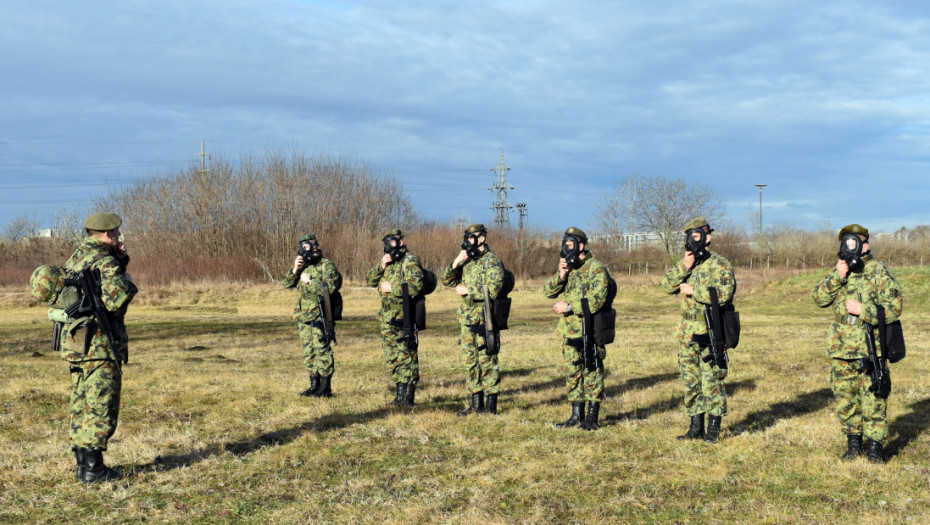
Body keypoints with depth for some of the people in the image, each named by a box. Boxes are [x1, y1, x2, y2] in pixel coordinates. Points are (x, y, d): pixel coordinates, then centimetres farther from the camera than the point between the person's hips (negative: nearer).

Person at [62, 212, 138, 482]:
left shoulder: (76, 258, 14)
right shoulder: (104, 261, -15)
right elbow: (115, 299, -28)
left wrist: (120, 262, 11)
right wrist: (128, 282, -9)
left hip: (76, 342, 9)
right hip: (99, 346, -9)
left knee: (81, 405, 14)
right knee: (101, 408, -3)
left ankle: (83, 463, 21)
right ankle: (93, 469, -1)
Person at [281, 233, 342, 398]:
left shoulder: (326, 265, -7)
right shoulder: (303, 266, 14)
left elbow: (330, 287, -21)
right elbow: (285, 283, 9)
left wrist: (310, 281, -15)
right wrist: (295, 270, -7)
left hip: (320, 317, -7)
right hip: (304, 317, 8)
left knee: (322, 351, -6)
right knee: (309, 353, 10)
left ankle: (325, 388, -1)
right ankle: (314, 386, 18)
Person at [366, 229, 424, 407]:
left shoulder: (410, 261, -8)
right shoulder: (389, 262, 17)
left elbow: (416, 286, -21)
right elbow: (370, 280, 11)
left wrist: (392, 288, -16)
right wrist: (382, 265, -4)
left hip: (403, 317, -8)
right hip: (387, 318, 8)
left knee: (407, 356, -4)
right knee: (393, 358, 11)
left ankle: (408, 397, 0)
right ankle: (400, 394, 19)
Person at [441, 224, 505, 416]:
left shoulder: (491, 261, -8)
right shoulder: (467, 261, 15)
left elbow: (493, 290, -20)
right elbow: (446, 280, 13)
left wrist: (467, 290, -13)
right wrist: (456, 263, -3)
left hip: (484, 320, -8)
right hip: (467, 319, 8)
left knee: (488, 362, -3)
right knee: (470, 362, 11)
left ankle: (491, 405, 2)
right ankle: (477, 404, 19)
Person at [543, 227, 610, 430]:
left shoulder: (596, 269, -10)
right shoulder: (568, 268, 15)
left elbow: (596, 299, -21)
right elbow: (548, 291, 8)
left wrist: (569, 307, -17)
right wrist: (561, 275, -9)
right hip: (569, 332, 8)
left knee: (592, 373, -1)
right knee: (571, 373, 11)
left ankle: (592, 419, 5)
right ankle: (576, 416, 20)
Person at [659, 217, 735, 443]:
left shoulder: (719, 265, -7)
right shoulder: (686, 264, 13)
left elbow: (725, 293, -22)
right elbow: (667, 285, 4)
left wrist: (693, 291, -17)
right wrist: (684, 267, -9)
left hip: (710, 334, -7)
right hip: (687, 333, 7)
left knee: (712, 382, -2)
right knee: (690, 382, 10)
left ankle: (713, 429, 7)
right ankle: (696, 427, 19)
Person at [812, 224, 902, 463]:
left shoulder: (879, 273, -5)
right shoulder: (838, 272, 11)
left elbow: (894, 307, -10)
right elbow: (819, 298, 2)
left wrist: (862, 310, -18)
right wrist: (836, 277, -11)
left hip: (870, 349, -5)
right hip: (841, 351, 5)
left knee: (873, 401, -2)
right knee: (845, 400, 10)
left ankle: (875, 445, 9)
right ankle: (853, 442, 23)